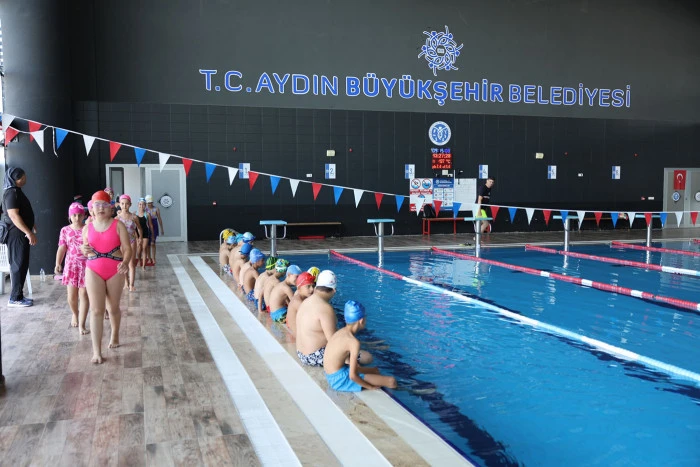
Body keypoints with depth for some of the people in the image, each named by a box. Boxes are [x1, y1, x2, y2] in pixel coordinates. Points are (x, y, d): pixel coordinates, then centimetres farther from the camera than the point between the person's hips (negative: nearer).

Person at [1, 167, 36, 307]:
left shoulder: (16, 191, 15)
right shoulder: (11, 192, -16)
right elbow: (13, 215, -23)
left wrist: (31, 225, 31)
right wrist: (29, 232, -26)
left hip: (21, 233, 10)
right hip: (16, 234, -10)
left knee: (22, 265, 12)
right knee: (19, 265, -6)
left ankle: (18, 295, 19)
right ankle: (15, 298, 0)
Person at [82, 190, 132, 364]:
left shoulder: (118, 225, -5)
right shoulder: (87, 228, 4)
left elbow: (127, 248, -9)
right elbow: (86, 252, 17)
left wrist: (125, 263, -29)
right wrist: (84, 250, -8)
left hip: (114, 272, -1)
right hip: (93, 271, 1)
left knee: (113, 307, 13)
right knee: (97, 310, -5)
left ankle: (115, 335, 41)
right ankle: (96, 350, -2)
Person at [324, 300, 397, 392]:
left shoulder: (340, 332, 3)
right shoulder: (354, 342, -23)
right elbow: (353, 376, -25)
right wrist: (370, 387, -10)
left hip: (332, 376, 10)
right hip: (340, 381, -10)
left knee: (375, 370, 29)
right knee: (391, 381, -14)